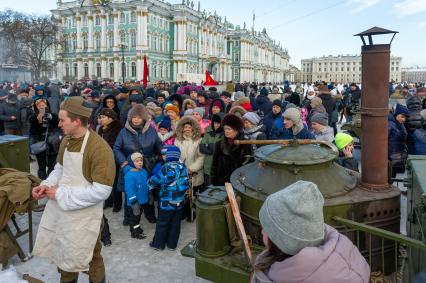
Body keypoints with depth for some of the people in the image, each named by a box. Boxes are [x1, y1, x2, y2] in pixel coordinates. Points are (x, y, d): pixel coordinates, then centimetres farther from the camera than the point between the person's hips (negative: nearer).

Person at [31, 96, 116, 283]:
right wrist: (47, 185, -6)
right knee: (63, 254, 25)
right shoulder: (66, 140, 1)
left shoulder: (99, 148, -25)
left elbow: (102, 191, -27)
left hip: (84, 216, -7)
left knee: (88, 259, 16)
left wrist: (61, 194, -22)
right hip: (60, 210, 7)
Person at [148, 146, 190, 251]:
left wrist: (150, 183, 13)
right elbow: (186, 184, 4)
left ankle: (158, 244, 22)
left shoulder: (166, 168, -17)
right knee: (175, 224, 14)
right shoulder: (183, 167, -3)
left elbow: (154, 180, -9)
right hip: (179, 202, 4)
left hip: (167, 203, -4)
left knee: (162, 224, 10)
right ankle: (172, 244, 24)